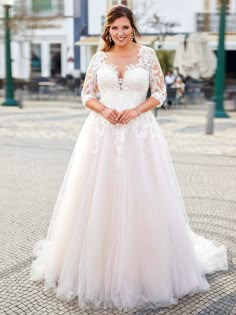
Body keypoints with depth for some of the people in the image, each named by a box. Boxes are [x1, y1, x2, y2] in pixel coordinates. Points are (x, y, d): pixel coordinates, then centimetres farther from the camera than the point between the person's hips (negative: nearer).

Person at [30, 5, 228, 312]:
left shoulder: (147, 54, 4)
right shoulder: (100, 57, 9)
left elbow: (160, 93, 3)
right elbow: (87, 94, 9)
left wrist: (135, 110, -12)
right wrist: (104, 110, -10)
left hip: (139, 132, -1)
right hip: (102, 133, 2)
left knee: (141, 199, 1)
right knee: (99, 198, 3)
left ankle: (146, 269, 19)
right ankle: (98, 266, 19)